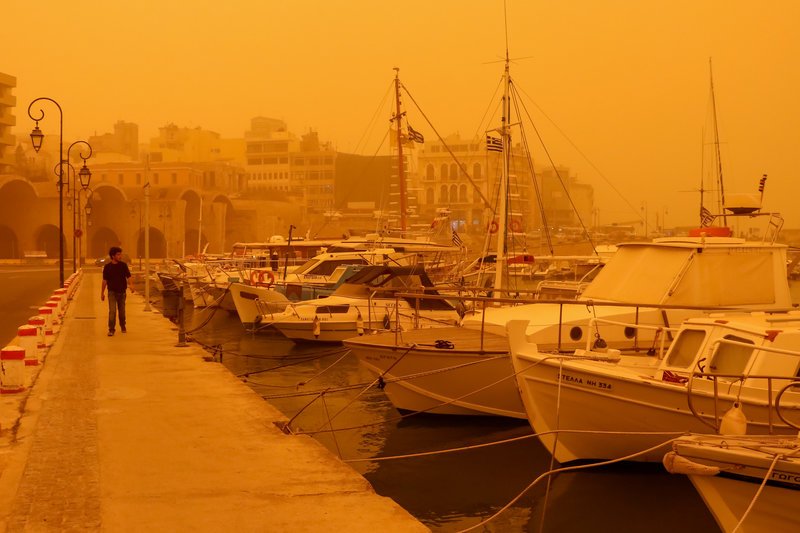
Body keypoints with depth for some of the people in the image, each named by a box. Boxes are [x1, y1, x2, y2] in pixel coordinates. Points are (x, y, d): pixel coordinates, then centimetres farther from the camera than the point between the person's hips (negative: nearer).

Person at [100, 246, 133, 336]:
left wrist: (131, 285, -20)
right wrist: (102, 293, 4)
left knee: (122, 311, 12)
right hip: (112, 291, -2)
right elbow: (104, 280, 3)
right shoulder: (107, 267, -3)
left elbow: (128, 276, 0)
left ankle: (122, 327, 32)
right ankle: (111, 329, -9)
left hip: (122, 291, 2)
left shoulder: (123, 265, -1)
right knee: (112, 311, -11)